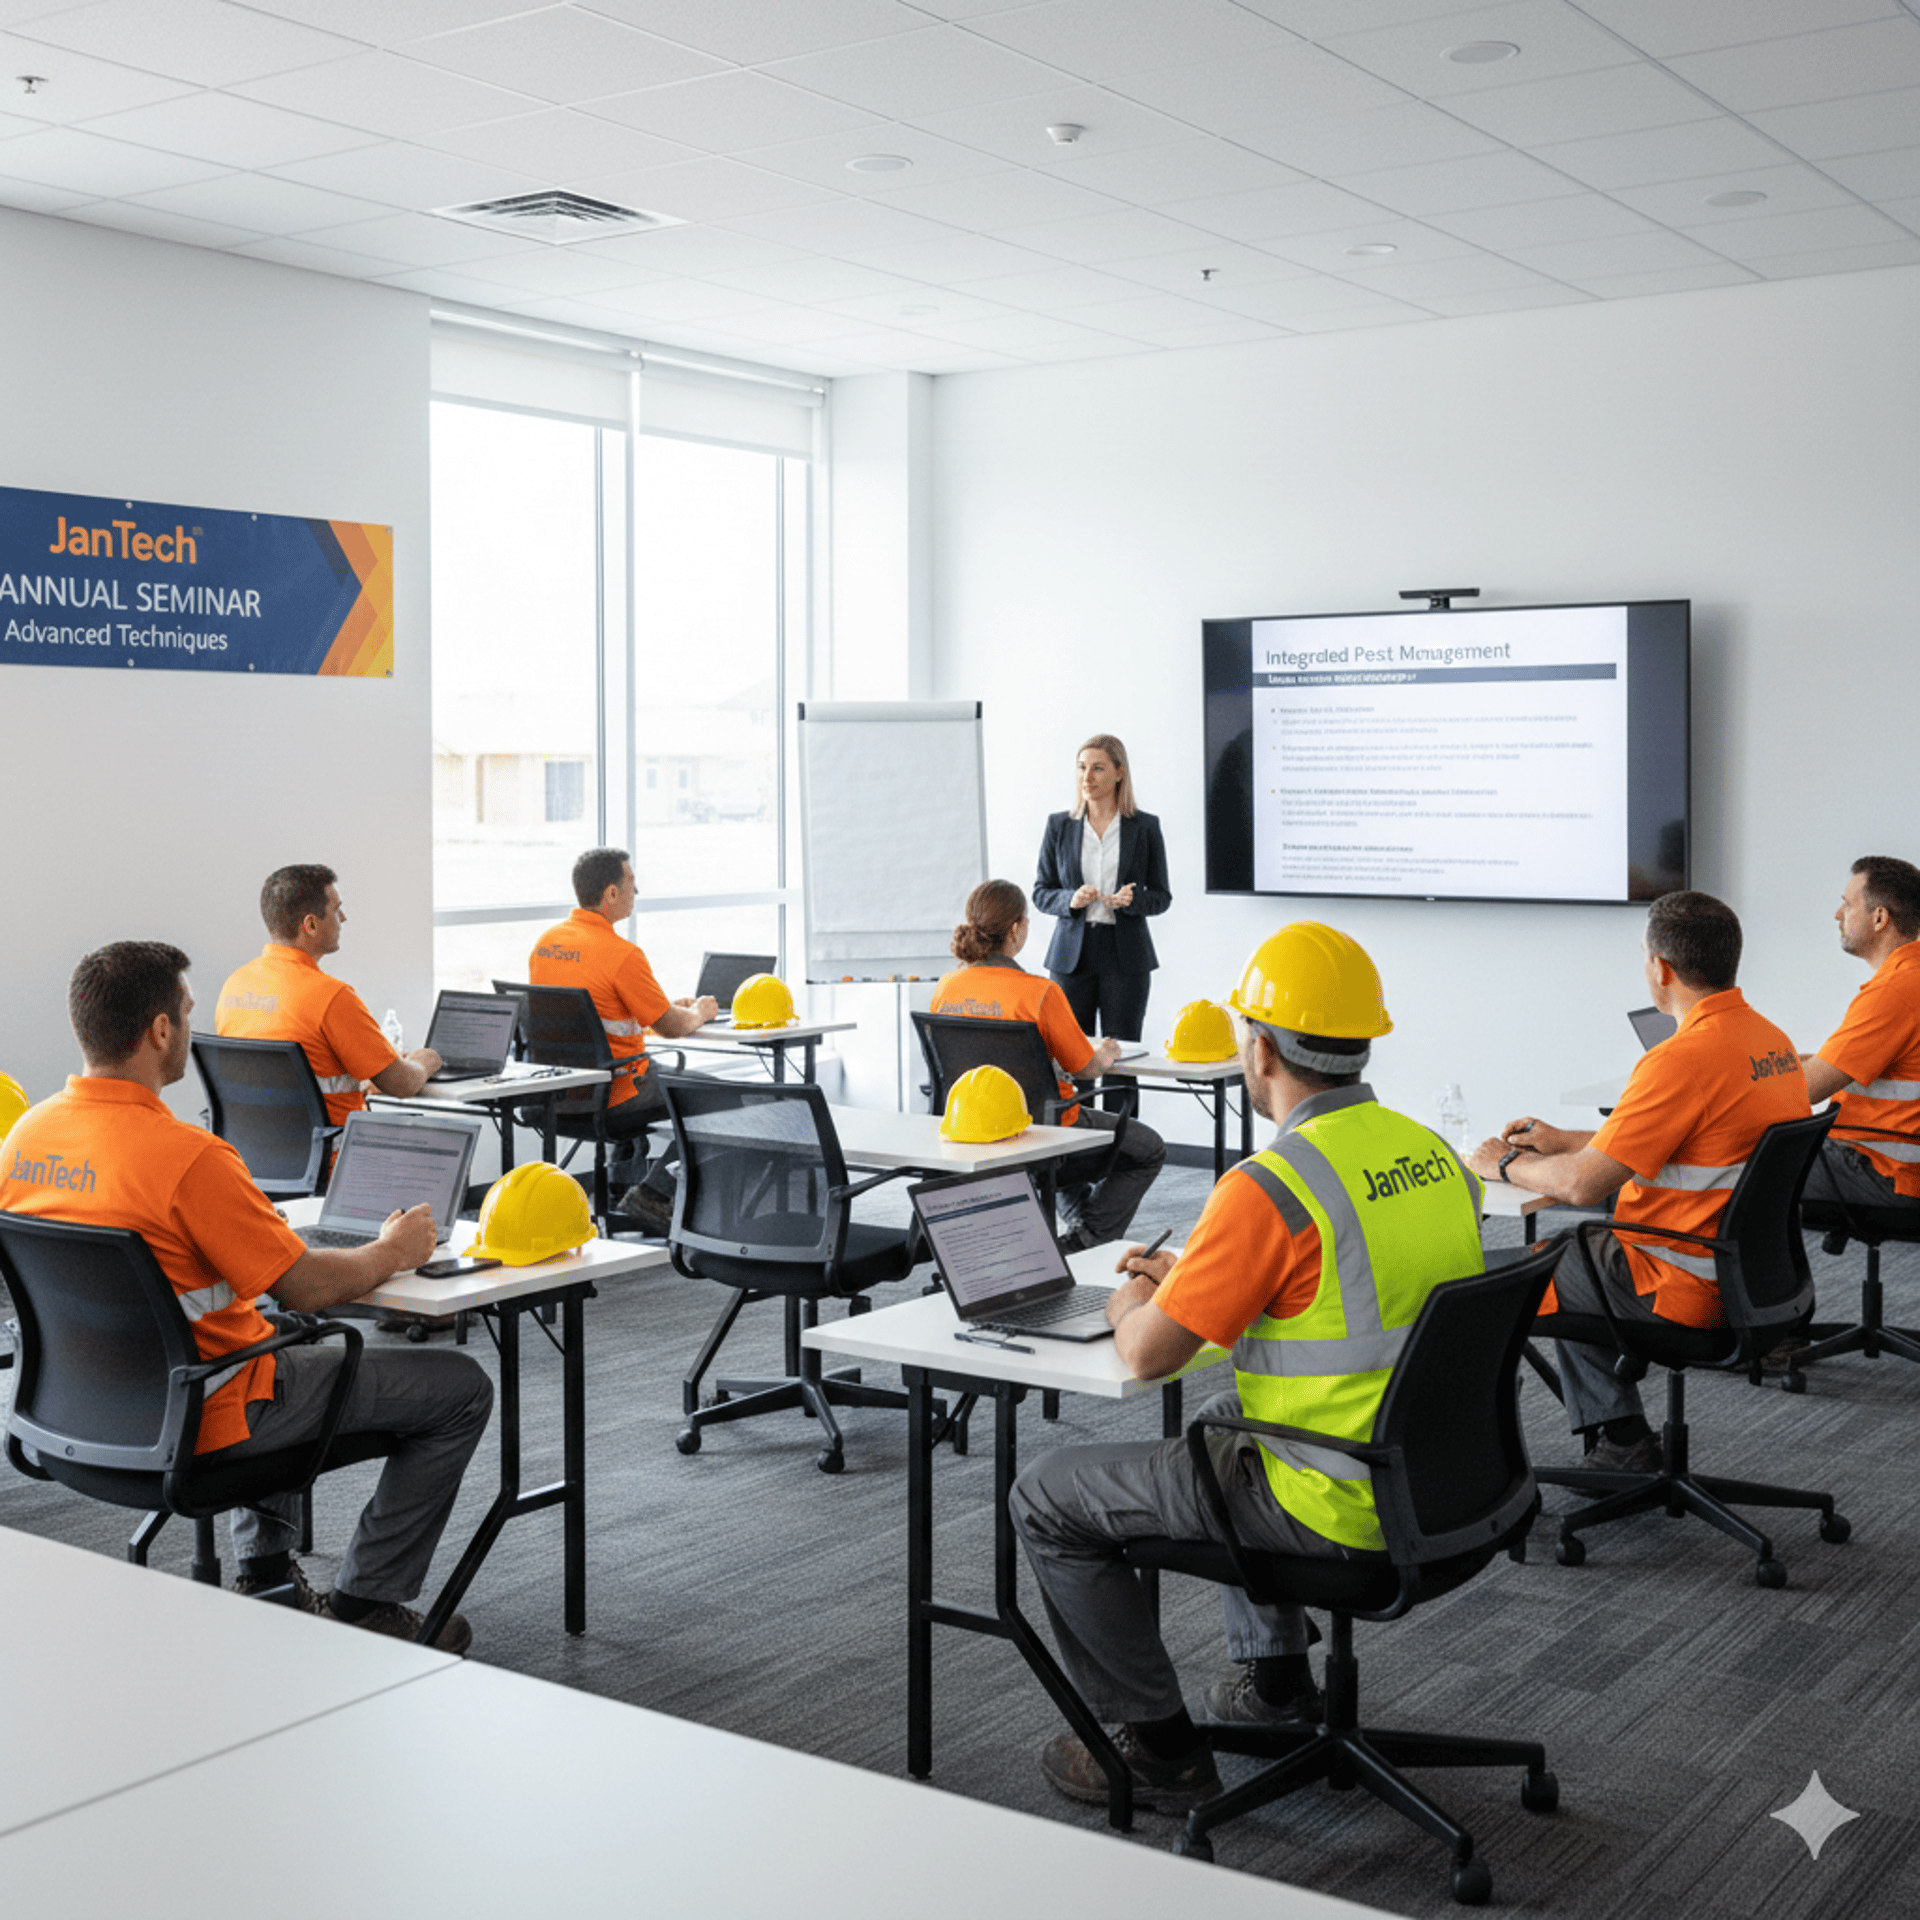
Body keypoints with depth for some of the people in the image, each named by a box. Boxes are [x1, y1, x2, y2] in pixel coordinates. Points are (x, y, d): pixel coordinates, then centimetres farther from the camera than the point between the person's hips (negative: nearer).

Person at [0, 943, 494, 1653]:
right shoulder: (187, 1156, -28)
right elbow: (308, 1286, -21)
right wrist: (393, 1251, 0)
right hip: (205, 1418, -8)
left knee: (283, 1330, 38)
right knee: (461, 1387, 2)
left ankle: (265, 1573, 35)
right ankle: (363, 1606, 10)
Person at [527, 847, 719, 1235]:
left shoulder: (545, 943, 4)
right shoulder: (621, 954, -20)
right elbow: (671, 1027, -12)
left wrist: (670, 1006, 21)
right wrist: (699, 1013, 11)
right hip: (608, 1102, -8)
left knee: (657, 1077, 33)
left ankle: (618, 1180, 27)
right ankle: (653, 1195, -5)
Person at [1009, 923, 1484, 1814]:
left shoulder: (1268, 1188, -23)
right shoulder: (1433, 1153, 3)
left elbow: (1149, 1354, -18)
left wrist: (1130, 1306, 5)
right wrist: (1190, 1277, 19)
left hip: (1335, 1509, -9)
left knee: (1046, 1497, 6)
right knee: (1220, 1421, 36)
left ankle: (1160, 1749, 13)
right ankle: (1276, 1678, 40)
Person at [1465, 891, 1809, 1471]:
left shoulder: (1683, 1059, -25)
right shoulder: (1772, 1040, 5)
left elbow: (1582, 1185, -24)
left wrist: (1506, 1165, -5)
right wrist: (1563, 1140, 18)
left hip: (1684, 1289, -9)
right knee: (1567, 1253, 27)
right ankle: (1622, 1441, 24)